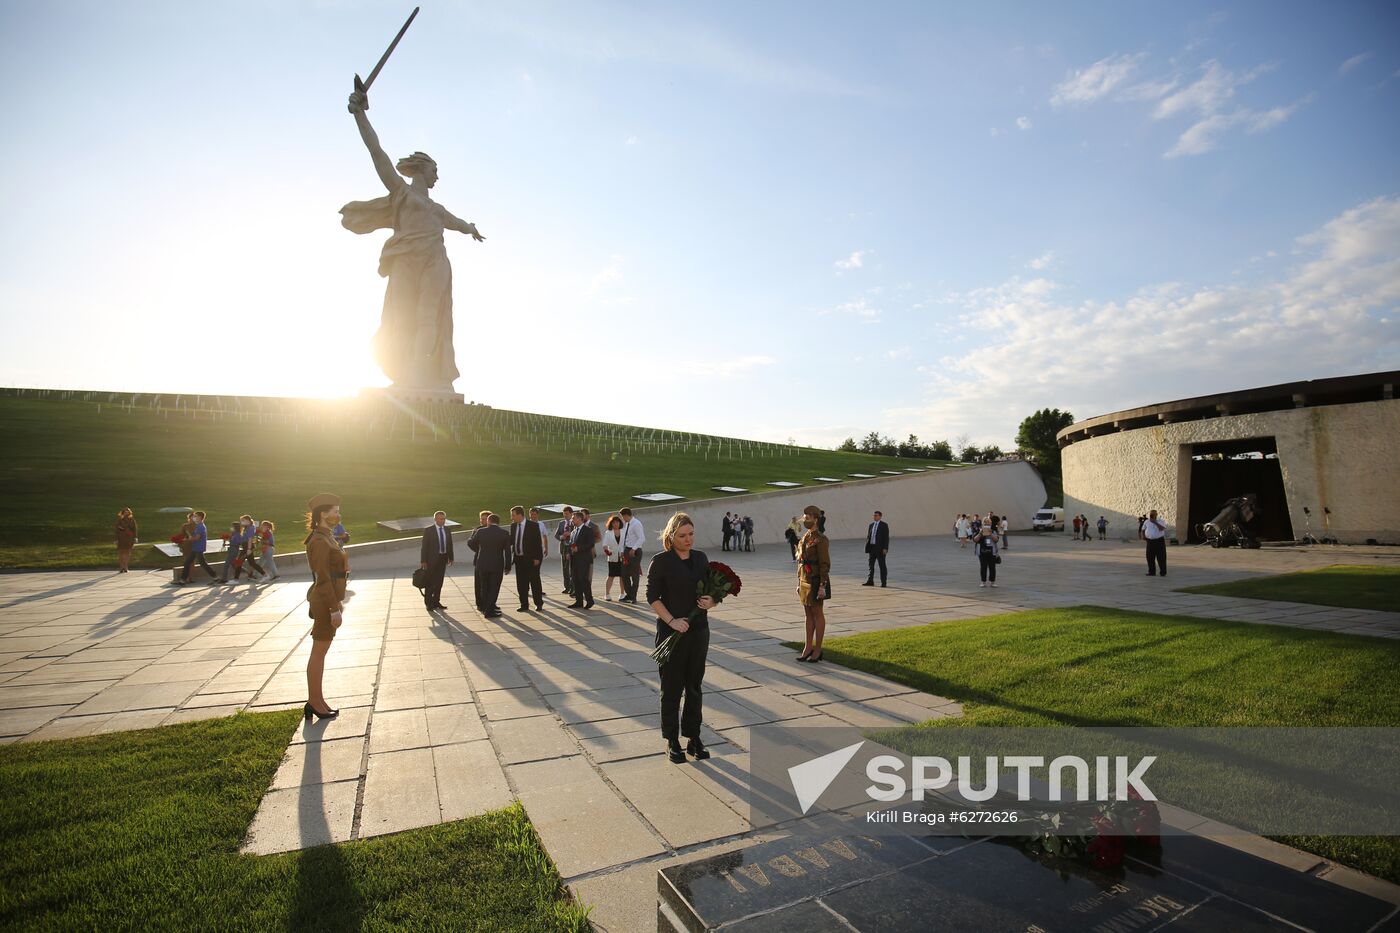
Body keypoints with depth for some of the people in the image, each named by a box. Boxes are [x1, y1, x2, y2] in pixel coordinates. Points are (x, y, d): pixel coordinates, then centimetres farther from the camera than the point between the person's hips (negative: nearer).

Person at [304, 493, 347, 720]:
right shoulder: (320, 541, -17)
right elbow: (323, 577, -20)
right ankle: (314, 703, 10)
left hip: (330, 598, 10)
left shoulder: (326, 538, 13)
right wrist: (335, 608, -20)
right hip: (325, 601, -10)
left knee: (320, 652, 14)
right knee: (319, 652, 0)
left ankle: (316, 701, 23)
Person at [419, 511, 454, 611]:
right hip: (432, 559, -5)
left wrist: (451, 557, 8)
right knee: (430, 582, 2)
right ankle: (428, 603, 11)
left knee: (439, 582, 11)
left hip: (443, 558, 5)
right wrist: (423, 561, -13)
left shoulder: (447, 530, 7)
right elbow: (424, 546, -9)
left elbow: (450, 544, 11)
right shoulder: (428, 530, -8)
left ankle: (436, 602, 21)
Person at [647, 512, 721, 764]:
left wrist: (711, 602, -9)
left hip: (699, 630, 4)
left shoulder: (701, 558, 6)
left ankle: (693, 738, 26)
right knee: (672, 688, 7)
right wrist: (672, 621, -19)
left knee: (695, 686, 13)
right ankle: (672, 741, 21)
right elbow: (652, 597, -9)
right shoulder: (661, 561, -9)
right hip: (671, 632, -4)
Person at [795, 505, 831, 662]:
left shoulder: (820, 539, -14)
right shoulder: (805, 537, 12)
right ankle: (808, 647, 20)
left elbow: (825, 564, -16)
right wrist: (799, 583, 17)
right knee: (808, 614, 12)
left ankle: (817, 650, 10)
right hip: (805, 580, 8)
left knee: (817, 614, 1)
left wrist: (822, 586, -19)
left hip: (816, 581, -8)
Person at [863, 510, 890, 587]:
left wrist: (885, 548, -16)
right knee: (871, 565, 10)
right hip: (872, 547, 6)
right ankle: (870, 581, 17)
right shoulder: (871, 525, 12)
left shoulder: (884, 525, -5)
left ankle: (883, 582, 7)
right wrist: (867, 547, 5)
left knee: (882, 566, 1)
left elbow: (886, 537, -9)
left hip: (880, 548, -6)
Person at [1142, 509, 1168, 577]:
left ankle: (1163, 572, 5)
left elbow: (1162, 528, -20)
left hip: (1159, 541, -3)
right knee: (1150, 557, 2)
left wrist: (1155, 522, -24)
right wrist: (1143, 536, 1)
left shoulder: (1161, 521, -2)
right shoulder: (1146, 521, 10)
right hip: (1150, 541, 3)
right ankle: (1151, 572, 9)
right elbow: (1143, 530, 18)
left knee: (1161, 557, -3)